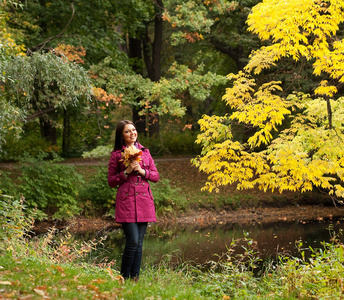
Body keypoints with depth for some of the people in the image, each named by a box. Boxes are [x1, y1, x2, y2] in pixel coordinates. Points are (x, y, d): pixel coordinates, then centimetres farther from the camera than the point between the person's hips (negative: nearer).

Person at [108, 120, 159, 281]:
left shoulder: (144, 151, 13)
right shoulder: (116, 155, 3)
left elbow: (156, 176, 12)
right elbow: (111, 181, 3)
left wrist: (142, 171, -6)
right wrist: (127, 171, -11)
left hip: (144, 201, 4)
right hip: (126, 201, -4)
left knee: (139, 242, 4)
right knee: (132, 241, -12)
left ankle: (135, 279, 11)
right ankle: (123, 278, 1)